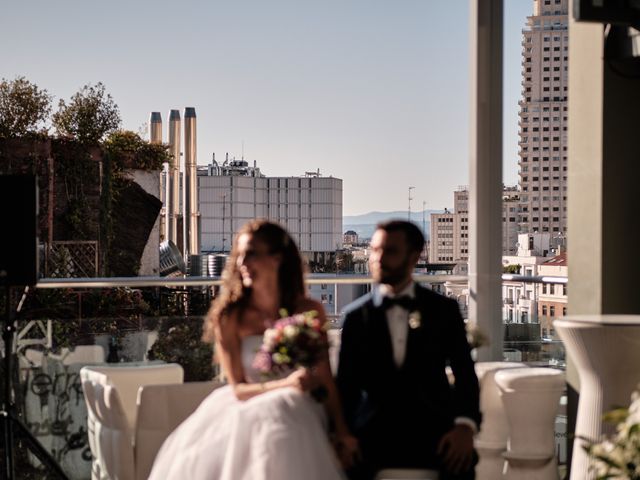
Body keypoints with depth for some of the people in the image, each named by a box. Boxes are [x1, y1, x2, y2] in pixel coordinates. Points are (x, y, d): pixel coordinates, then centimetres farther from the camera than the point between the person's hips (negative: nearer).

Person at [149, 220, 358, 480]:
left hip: (299, 422, 0)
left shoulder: (309, 311, 1)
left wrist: (341, 432, -6)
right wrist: (286, 384, -19)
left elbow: (325, 378, 4)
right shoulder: (229, 318, -3)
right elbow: (238, 388, -3)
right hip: (246, 418, 0)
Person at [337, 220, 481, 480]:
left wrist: (465, 425, -14)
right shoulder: (356, 316, 10)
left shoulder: (443, 309, 9)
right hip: (372, 430, 0)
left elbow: (464, 373, 4)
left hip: (431, 427, 0)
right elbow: (347, 381, 5)